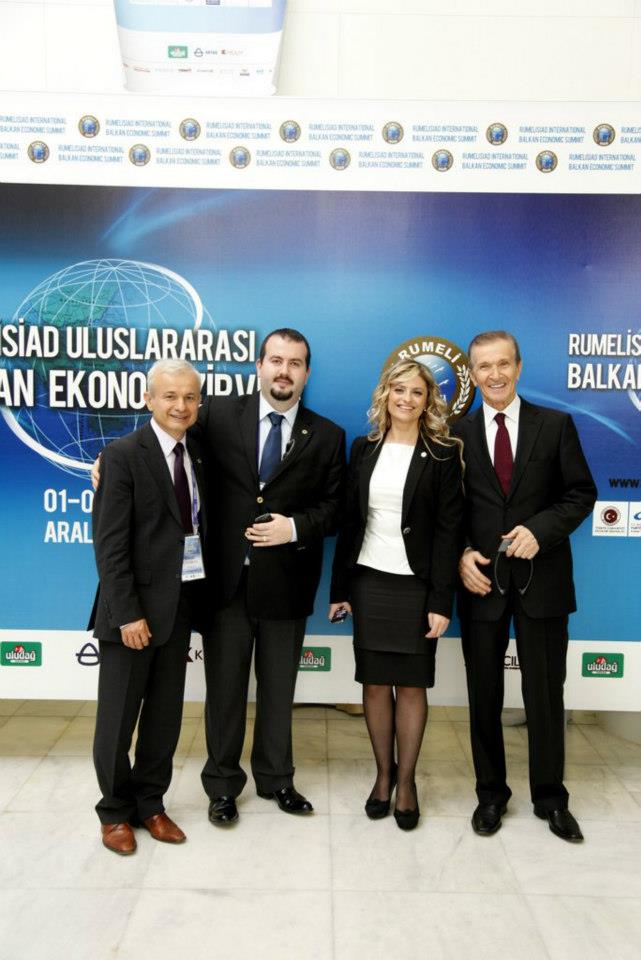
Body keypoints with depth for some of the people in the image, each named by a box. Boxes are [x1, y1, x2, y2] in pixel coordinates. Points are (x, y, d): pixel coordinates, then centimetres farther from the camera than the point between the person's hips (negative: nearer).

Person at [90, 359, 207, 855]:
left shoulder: (197, 456, 8)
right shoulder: (123, 454, -11)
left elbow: (197, 528, 9)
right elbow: (109, 542, -14)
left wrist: (196, 603, 4)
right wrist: (128, 612, -18)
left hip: (181, 603, 6)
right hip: (136, 606, -6)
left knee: (165, 713, 15)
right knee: (119, 715, 9)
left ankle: (150, 804, 32)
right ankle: (115, 812, 28)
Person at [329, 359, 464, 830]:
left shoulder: (443, 454, -3)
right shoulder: (364, 448, 6)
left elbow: (449, 530, -6)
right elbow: (350, 521, 7)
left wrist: (441, 601, -11)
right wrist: (340, 588, 5)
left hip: (416, 585, -3)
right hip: (368, 581, 3)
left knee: (411, 685, 7)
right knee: (375, 683, 10)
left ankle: (406, 780, 23)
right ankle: (383, 773, 28)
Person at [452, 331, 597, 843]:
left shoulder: (556, 424, 1)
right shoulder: (458, 433, 3)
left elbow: (582, 493, -1)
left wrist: (540, 530, -16)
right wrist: (460, 555, -12)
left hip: (542, 577, -1)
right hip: (482, 579, 1)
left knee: (545, 694, 10)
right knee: (484, 696, 12)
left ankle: (550, 797, 29)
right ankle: (491, 793, 29)